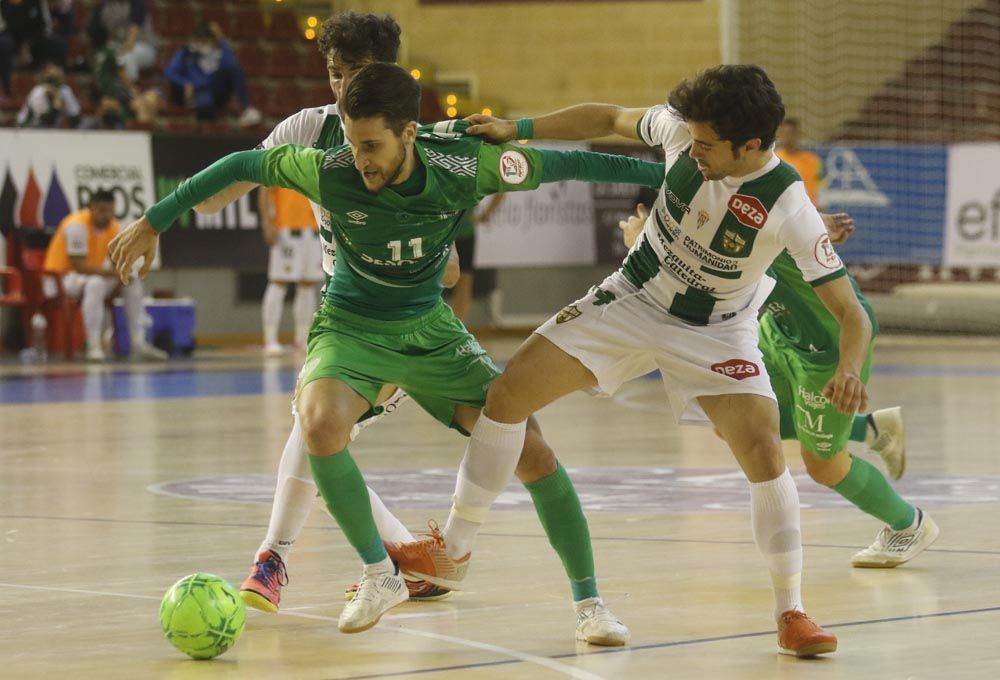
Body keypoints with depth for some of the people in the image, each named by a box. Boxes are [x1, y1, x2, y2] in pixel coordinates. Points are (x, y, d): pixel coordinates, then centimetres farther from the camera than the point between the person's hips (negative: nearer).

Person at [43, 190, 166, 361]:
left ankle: (138, 343, -7)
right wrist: (113, 273, -34)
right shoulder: (77, 225, -24)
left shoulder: (113, 226, 1)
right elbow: (79, 266, -29)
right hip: (61, 277, -8)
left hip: (91, 274, 8)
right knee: (95, 283, -38)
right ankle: (94, 347, -39)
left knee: (133, 281, -5)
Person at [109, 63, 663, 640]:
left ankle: (589, 602, 6)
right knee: (320, 424, -34)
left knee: (532, 452, -12)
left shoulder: (463, 167, -23)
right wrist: (153, 223, -3)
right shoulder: (328, 172, -24)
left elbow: (563, 165, -11)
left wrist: (660, 172, -6)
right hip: (351, 327, -1)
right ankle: (381, 575, -13)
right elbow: (241, 166, -9)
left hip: (430, 328, 1)